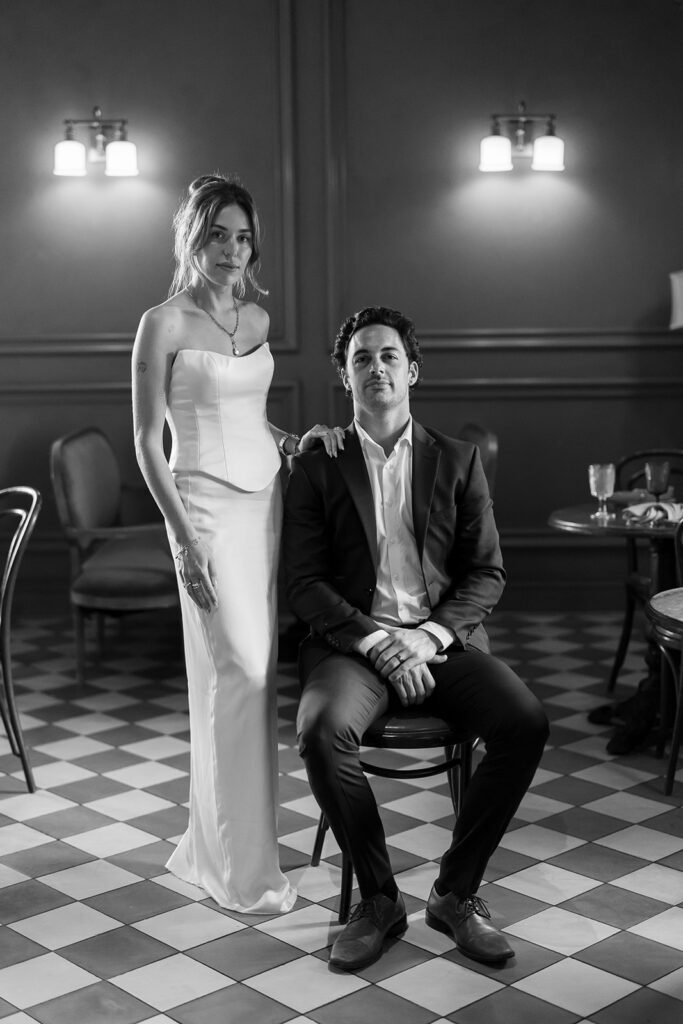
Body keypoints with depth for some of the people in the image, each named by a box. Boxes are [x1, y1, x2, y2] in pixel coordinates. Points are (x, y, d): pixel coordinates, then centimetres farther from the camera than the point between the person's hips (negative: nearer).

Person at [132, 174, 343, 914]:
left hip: (266, 503, 7)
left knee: (245, 674, 10)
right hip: (210, 509, -7)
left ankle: (211, 845, 24)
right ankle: (243, 871, 4)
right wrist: (183, 537, -15)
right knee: (242, 673, -8)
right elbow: (147, 443, -9)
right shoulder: (164, 324, -7)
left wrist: (293, 440, 4)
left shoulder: (257, 319, 12)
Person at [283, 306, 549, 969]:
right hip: (352, 640, -1)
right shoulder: (316, 468, 7)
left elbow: (487, 573, 6)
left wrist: (431, 635, -12)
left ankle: (455, 893, -6)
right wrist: (375, 641, -16)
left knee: (525, 723, -25)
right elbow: (304, 584, 0)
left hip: (442, 639, 2)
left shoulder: (457, 461, 11)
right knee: (321, 729, -32)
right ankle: (377, 899, -10)